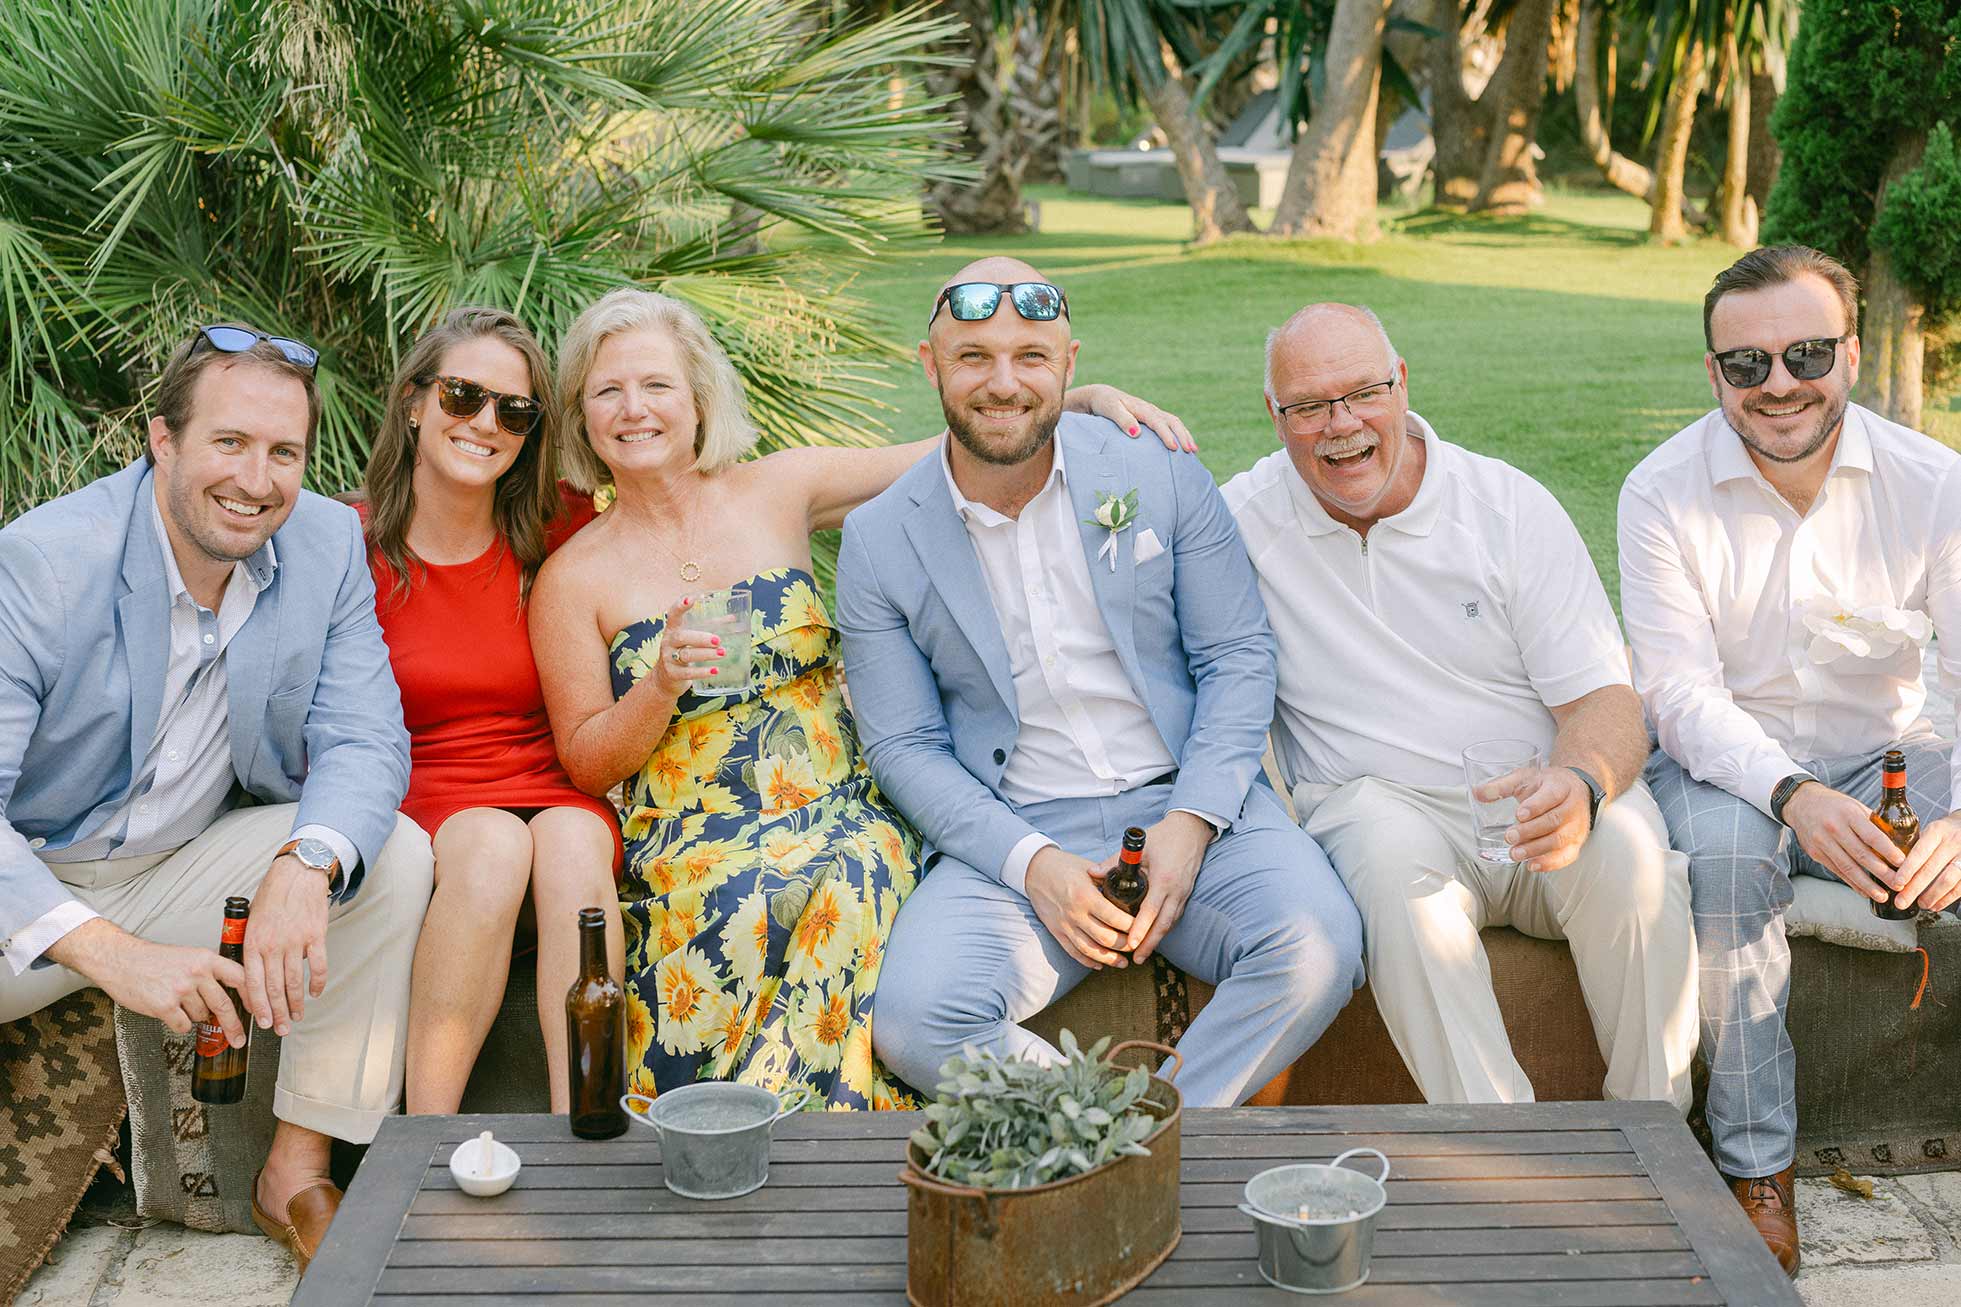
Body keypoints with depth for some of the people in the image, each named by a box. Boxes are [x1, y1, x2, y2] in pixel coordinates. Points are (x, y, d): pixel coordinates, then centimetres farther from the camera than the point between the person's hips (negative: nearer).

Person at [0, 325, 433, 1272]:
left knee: (396, 856, -19)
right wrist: (111, 953, -42)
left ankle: (297, 1175, -8)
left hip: (189, 866, 4)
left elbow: (364, 741, -12)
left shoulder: (328, 545, -9)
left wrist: (304, 870, -36)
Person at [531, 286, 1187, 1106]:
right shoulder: (573, 578, 5)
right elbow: (587, 762, 6)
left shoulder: (778, 491, 8)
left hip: (839, 812, 1)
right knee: (762, 898, -35)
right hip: (688, 843, -1)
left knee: (857, 873, -34)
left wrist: (1086, 400, -4)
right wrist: (661, 689, -13)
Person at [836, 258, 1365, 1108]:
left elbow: (1239, 656, 4)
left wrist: (1191, 822, -12)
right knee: (914, 1022, -28)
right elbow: (904, 746, 1)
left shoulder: (1163, 477, 2)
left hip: (1186, 798, 1)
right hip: (1011, 836, 0)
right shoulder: (878, 542, 1)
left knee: (1317, 948, -28)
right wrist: (1032, 863, -14)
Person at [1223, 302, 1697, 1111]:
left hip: (1537, 797, 1)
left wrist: (1579, 785, -28)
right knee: (1390, 854, -37)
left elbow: (1606, 701, -5)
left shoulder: (1510, 506, 0)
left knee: (1625, 845, -33)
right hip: (1376, 805, -1)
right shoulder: (1243, 520, 2)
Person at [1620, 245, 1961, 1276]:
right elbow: (1682, 695, -18)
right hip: (1726, 764, -2)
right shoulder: (1664, 493, -11)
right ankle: (1757, 1167, -21)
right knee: (1725, 848, -35)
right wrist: (1794, 796, -38)